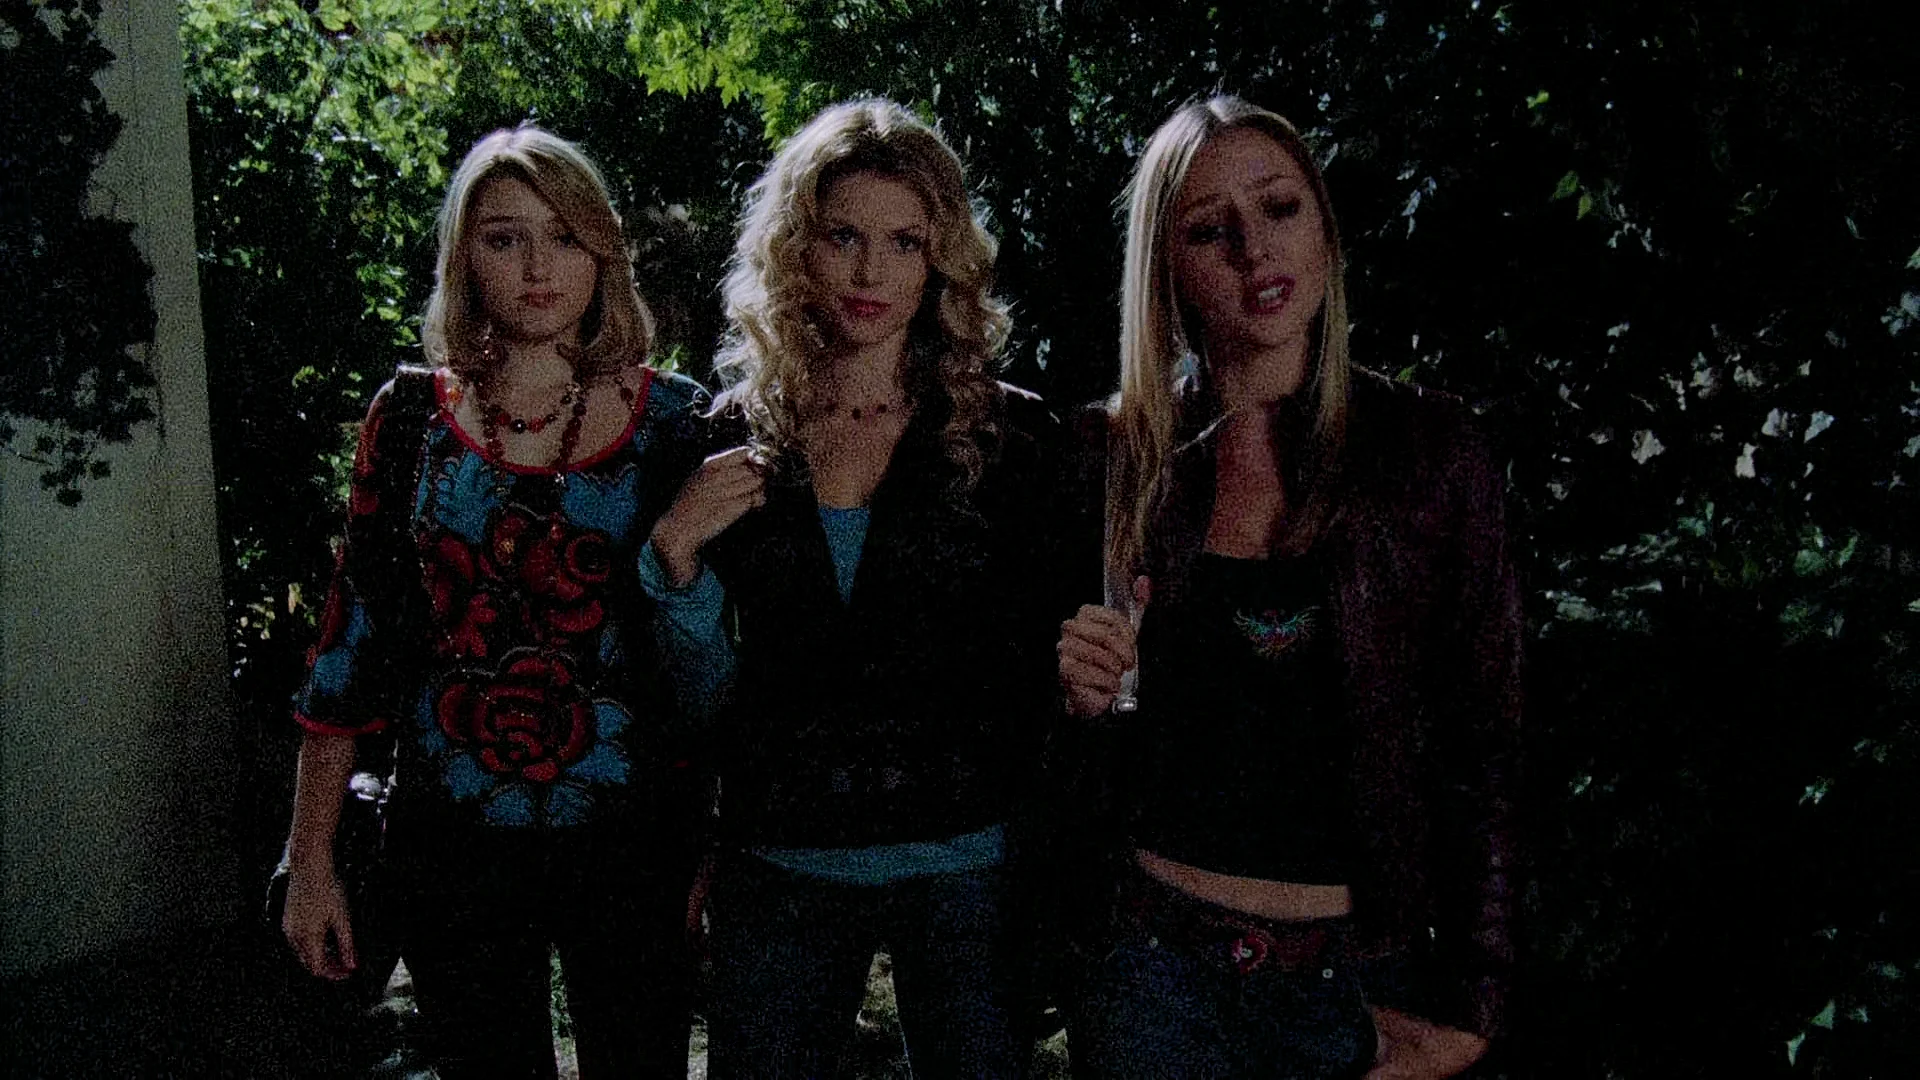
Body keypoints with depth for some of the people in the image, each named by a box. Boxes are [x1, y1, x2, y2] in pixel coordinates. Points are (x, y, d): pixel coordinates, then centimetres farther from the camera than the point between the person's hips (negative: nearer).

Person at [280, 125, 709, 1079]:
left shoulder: (675, 420, -3)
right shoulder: (411, 417, 1)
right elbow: (350, 641, 4)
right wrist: (311, 860, 4)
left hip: (631, 840, -1)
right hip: (452, 846, 2)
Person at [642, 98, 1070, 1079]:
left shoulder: (1010, 435, -2)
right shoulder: (733, 437, 3)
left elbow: (1045, 668, 1)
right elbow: (706, 690, 7)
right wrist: (676, 549, -10)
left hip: (965, 865, -1)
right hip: (778, 871, 2)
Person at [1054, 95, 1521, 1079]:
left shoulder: (1429, 449, -4)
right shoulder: (1119, 455, -2)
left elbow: (1479, 752, -2)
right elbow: (1102, 766, 8)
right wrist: (1087, 701, -13)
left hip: (1363, 978, 0)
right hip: (1155, 963, 0)